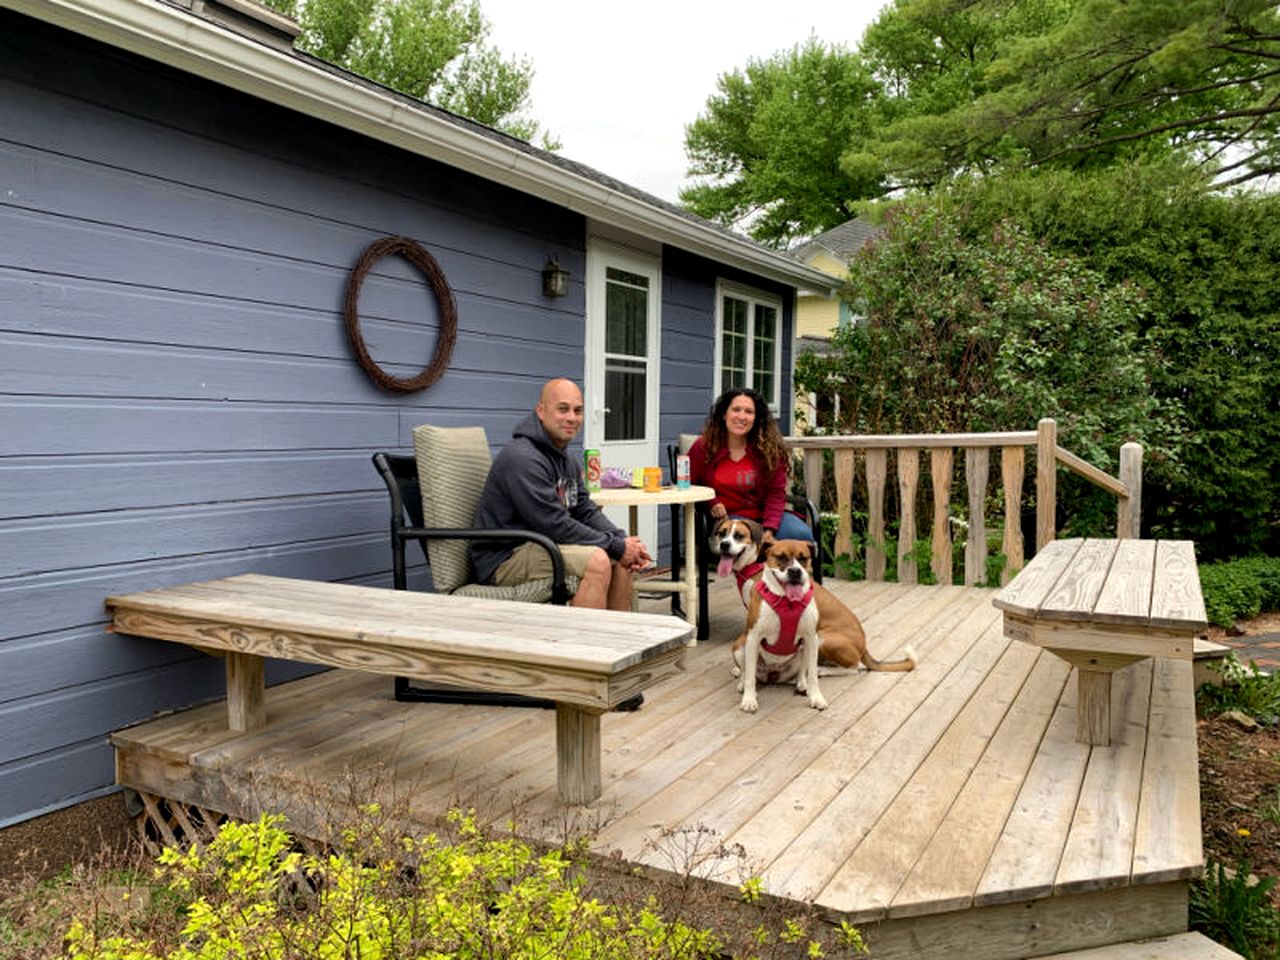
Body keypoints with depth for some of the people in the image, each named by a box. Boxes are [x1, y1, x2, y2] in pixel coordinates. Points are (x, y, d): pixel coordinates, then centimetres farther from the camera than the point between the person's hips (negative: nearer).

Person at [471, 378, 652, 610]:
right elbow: (556, 525, -24)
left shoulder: (567, 459, 11)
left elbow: (586, 511, 10)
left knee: (623, 558, 9)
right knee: (597, 560, -27)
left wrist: (624, 541, -8)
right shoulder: (523, 459, -21)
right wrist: (617, 546, -19)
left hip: (540, 544, 10)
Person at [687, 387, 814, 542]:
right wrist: (711, 503, -11)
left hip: (763, 515, 2)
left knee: (802, 534, -22)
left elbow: (776, 493, -3)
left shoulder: (770, 448, -1)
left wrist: (769, 530, -18)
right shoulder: (703, 447, -2)